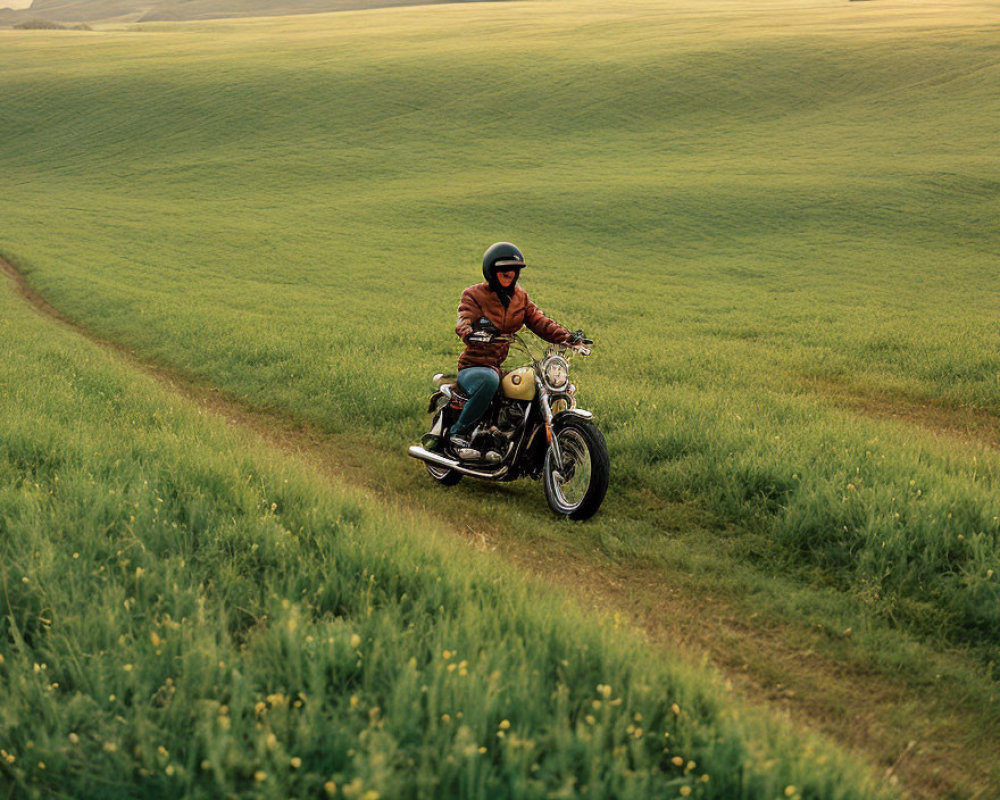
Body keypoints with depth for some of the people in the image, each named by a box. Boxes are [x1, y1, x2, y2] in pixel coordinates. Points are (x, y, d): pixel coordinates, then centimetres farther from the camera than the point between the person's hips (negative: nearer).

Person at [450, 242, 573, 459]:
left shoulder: (520, 297, 17)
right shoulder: (474, 294, 0)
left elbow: (539, 321, 9)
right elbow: (463, 321, -16)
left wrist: (565, 336, -9)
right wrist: (471, 333, -41)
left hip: (510, 365, 6)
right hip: (475, 365, -6)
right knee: (489, 381, -41)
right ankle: (459, 432, -25)